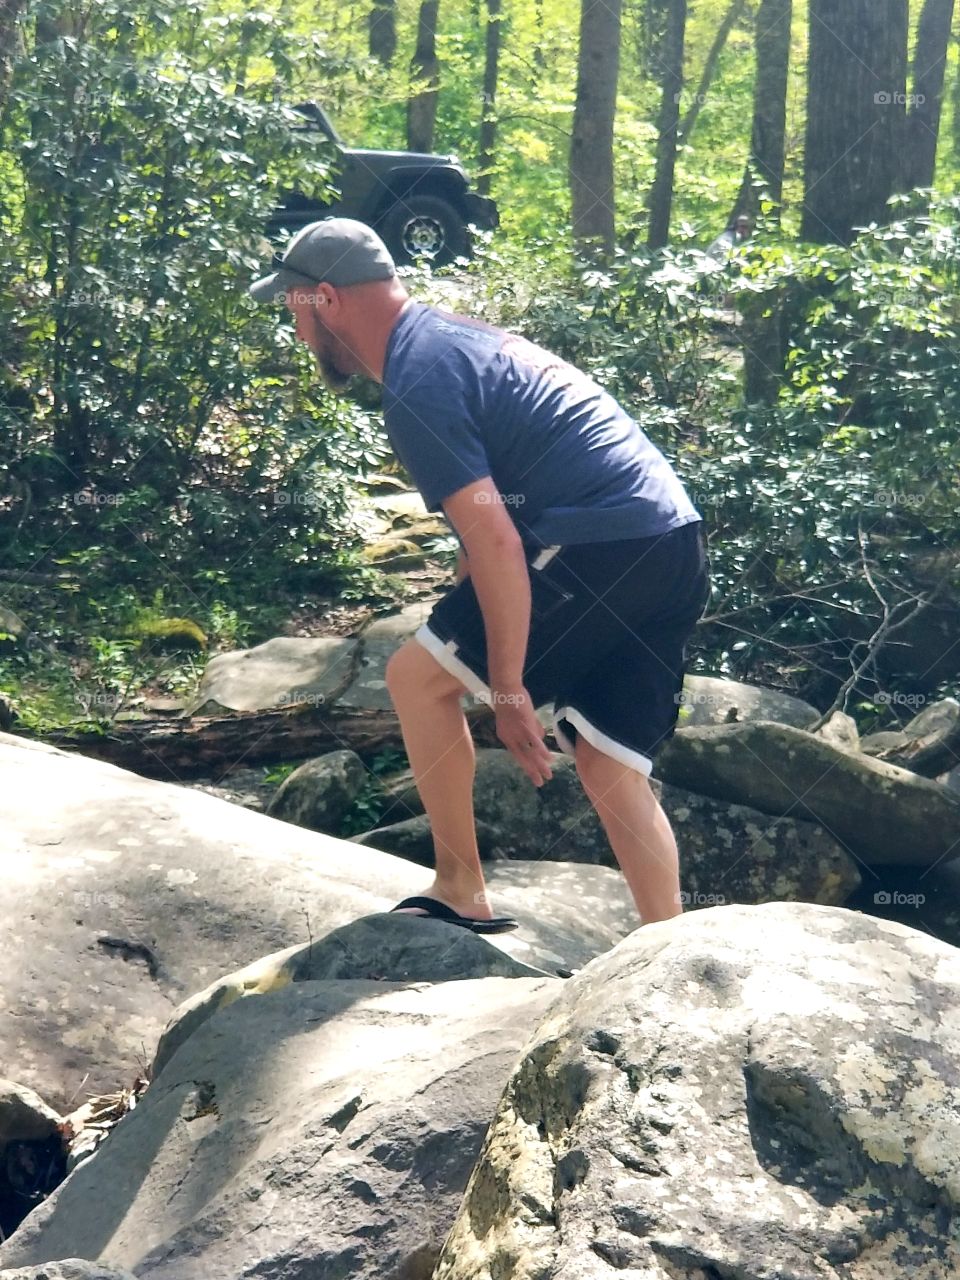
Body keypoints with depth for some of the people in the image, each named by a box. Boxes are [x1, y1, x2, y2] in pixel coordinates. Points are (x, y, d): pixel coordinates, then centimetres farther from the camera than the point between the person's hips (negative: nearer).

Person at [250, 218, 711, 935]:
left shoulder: (416, 384, -10)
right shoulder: (451, 337, 22)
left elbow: (495, 540, -19)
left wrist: (507, 689, -15)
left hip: (602, 549, -10)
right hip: (677, 553, 10)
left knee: (419, 675, 4)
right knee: (613, 772, 11)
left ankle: (460, 894, 12)